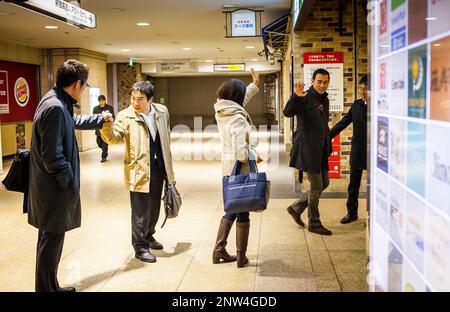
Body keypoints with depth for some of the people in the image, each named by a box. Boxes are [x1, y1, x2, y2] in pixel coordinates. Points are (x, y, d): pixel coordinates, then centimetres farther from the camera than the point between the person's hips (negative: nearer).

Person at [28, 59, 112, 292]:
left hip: (52, 186, 10)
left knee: (50, 239, 18)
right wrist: (70, 183, -15)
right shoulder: (55, 108, -23)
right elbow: (52, 155, -24)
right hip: (54, 188, -10)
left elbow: (74, 122, 33)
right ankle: (46, 289, 12)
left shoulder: (58, 103, 10)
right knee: (51, 240, 0)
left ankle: (50, 287, 31)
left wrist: (99, 119, 46)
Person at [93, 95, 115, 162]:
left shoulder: (110, 108, -2)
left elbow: (113, 118, -2)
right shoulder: (95, 108, 7)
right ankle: (105, 152, 38)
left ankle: (104, 157, 9)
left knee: (105, 143, -5)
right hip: (99, 129, 4)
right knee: (99, 143, 10)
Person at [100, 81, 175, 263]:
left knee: (154, 207, 20)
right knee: (140, 211, 1)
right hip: (139, 171, -5)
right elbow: (113, 138, -22)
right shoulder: (125, 116, -10)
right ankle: (140, 247, 16)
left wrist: (168, 167, 16)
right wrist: (106, 125, -43)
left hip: (158, 168, 5)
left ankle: (148, 236, 42)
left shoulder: (162, 111, 3)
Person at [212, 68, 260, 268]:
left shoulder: (221, 112, 1)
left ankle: (219, 251, 26)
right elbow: (241, 154, -27)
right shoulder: (238, 120, -22)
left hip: (228, 170, 8)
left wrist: (254, 85, 28)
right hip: (241, 172, -8)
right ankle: (241, 257, 18)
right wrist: (254, 154, -8)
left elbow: (238, 101, 24)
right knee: (242, 214, 6)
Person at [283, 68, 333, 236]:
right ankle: (314, 224, 13)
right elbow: (287, 112, -28)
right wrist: (296, 96, -42)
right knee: (316, 185, -1)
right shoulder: (305, 98, -12)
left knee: (324, 183, 14)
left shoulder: (325, 99, 14)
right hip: (308, 149, -9)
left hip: (321, 150, 9)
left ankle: (296, 208, 27)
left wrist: (328, 145, 20)